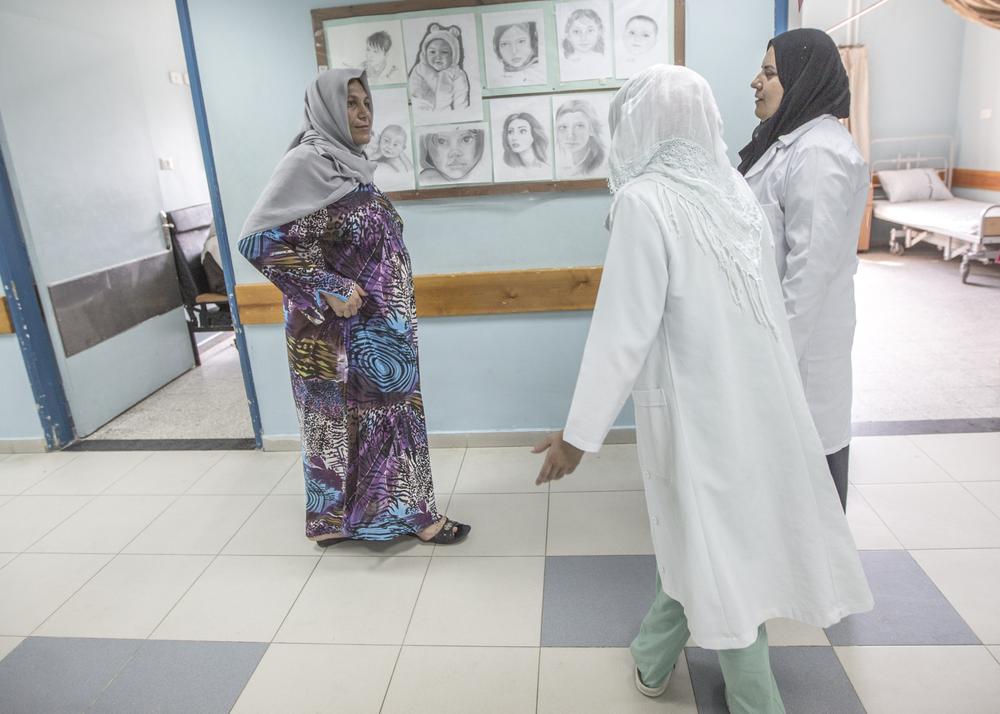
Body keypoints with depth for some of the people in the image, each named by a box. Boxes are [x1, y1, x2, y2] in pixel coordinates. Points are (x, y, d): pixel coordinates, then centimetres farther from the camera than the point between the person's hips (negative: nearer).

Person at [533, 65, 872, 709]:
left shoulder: (647, 199, -17)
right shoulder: (732, 188, 2)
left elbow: (624, 329, -21)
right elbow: (755, 305, 5)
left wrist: (579, 434, -14)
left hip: (695, 406, -6)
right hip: (753, 396, 7)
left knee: (715, 552, 11)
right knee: (713, 536, 19)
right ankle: (653, 658, 40)